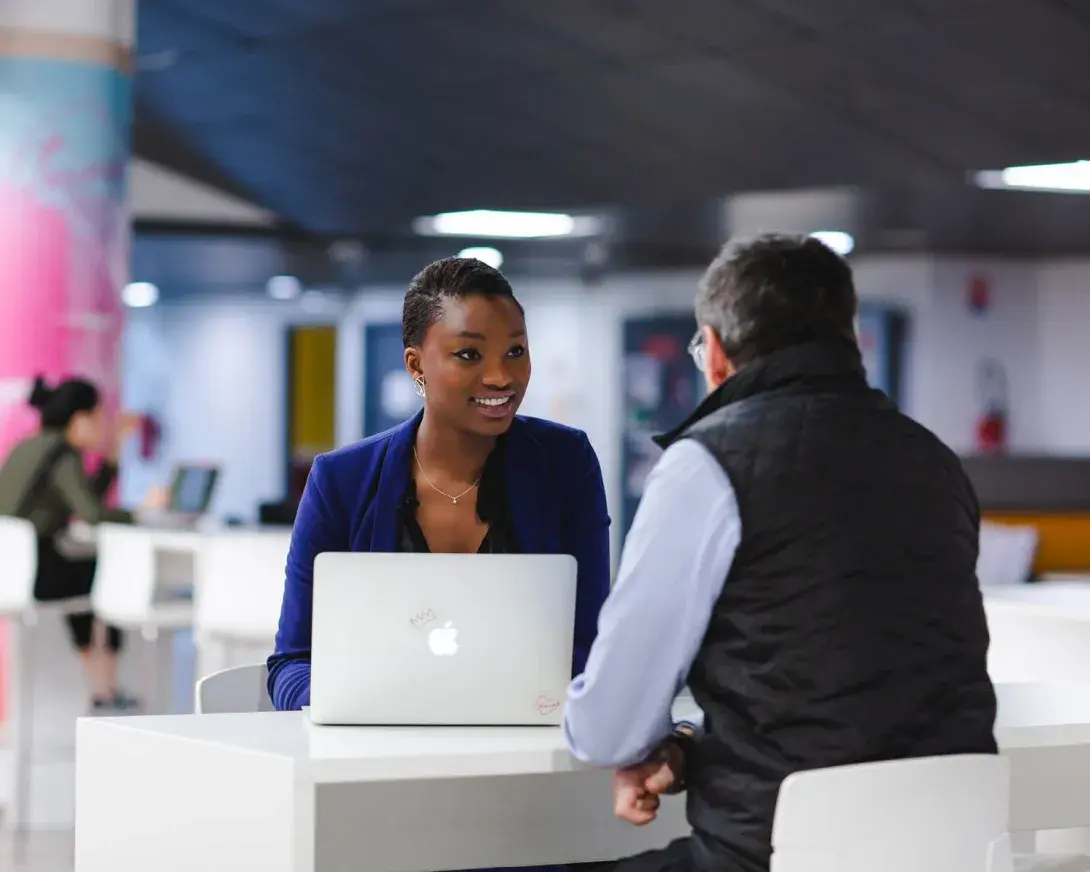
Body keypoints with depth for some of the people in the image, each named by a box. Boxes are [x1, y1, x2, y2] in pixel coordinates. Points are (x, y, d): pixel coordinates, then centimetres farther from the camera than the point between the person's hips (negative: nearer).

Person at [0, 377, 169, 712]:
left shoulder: (28, 447, 16)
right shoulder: (64, 455, -11)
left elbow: (86, 498, 23)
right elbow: (92, 513, -25)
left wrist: (115, 450, 21)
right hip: (34, 572, -9)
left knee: (83, 571, 32)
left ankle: (100, 687, 35)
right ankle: (105, 688, 20)